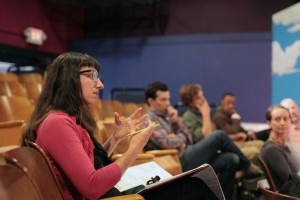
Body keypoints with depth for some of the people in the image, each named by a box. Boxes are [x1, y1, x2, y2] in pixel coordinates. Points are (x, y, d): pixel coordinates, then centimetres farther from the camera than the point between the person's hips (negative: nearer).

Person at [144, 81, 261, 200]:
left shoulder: (166, 116, 19)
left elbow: (189, 139, 14)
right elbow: (168, 143, -21)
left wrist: (176, 121, 0)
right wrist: (181, 137, 0)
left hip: (188, 157, 9)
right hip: (181, 163, -9)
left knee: (231, 159, -8)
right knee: (220, 136, -12)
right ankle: (246, 166, 11)